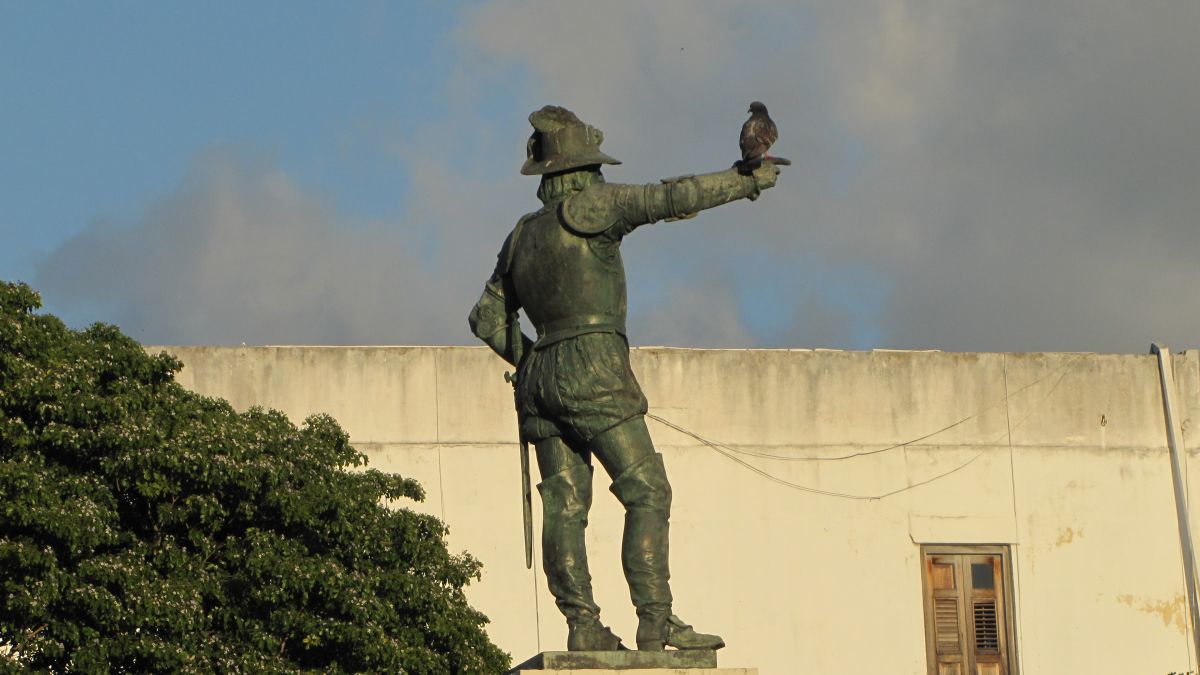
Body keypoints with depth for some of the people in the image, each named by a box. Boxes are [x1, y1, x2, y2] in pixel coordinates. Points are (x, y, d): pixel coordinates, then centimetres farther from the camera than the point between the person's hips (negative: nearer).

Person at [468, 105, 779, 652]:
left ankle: (582, 625, -1)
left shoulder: (521, 237, 18)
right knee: (647, 493, -8)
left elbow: (487, 319, 22)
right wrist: (746, 181, 3)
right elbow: (671, 199, -7)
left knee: (564, 506, 3)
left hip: (541, 378, 8)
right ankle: (656, 621, -16)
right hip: (592, 369, -8)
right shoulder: (590, 207, -3)